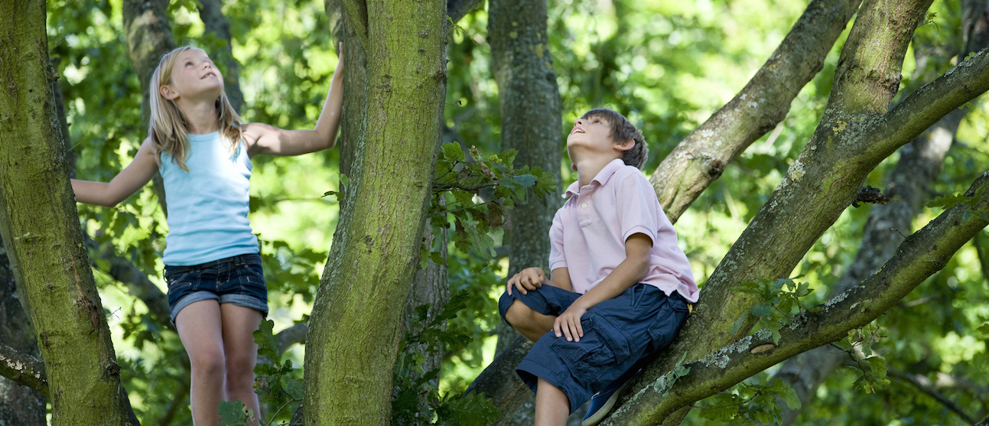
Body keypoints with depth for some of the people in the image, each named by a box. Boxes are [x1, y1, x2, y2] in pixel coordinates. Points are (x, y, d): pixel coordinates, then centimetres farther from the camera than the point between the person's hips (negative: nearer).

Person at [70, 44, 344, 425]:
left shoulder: (244, 137, 12)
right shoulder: (162, 147, 11)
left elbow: (320, 137, 11)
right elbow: (110, 193, 21)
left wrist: (340, 73, 5)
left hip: (241, 263, 1)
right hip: (187, 269, -1)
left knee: (240, 373, -4)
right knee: (208, 361, -22)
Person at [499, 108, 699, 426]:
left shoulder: (627, 179, 2)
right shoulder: (565, 215, 23)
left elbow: (638, 262, -9)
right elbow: (563, 287, 12)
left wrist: (582, 304, -20)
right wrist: (537, 280, -12)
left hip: (654, 299, -7)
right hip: (600, 304, 7)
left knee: (557, 351, -29)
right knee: (517, 305, -12)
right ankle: (616, 371, -14)